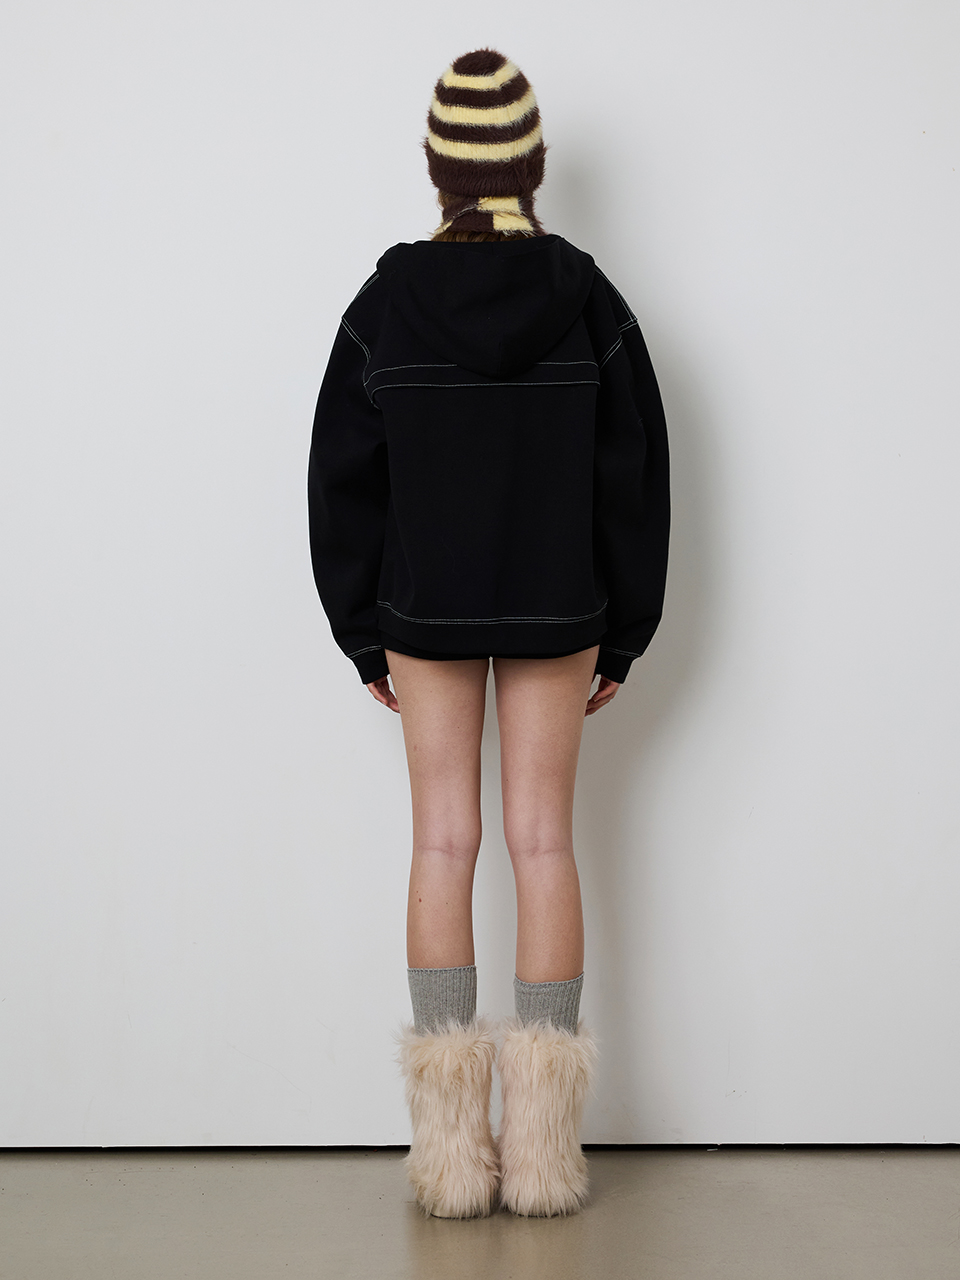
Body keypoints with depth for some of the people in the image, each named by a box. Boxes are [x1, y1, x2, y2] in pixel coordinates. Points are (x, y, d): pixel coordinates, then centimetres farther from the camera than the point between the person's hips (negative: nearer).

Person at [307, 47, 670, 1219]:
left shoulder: (384, 305, -5)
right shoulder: (589, 301, -4)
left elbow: (343, 482, -2)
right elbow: (635, 479, -1)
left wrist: (364, 636, 8)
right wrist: (620, 637, 7)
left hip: (424, 613, 0)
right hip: (556, 613, 0)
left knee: (442, 843, 5)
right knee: (543, 841, 5)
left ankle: (451, 1147, 7)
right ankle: (544, 1147, 8)